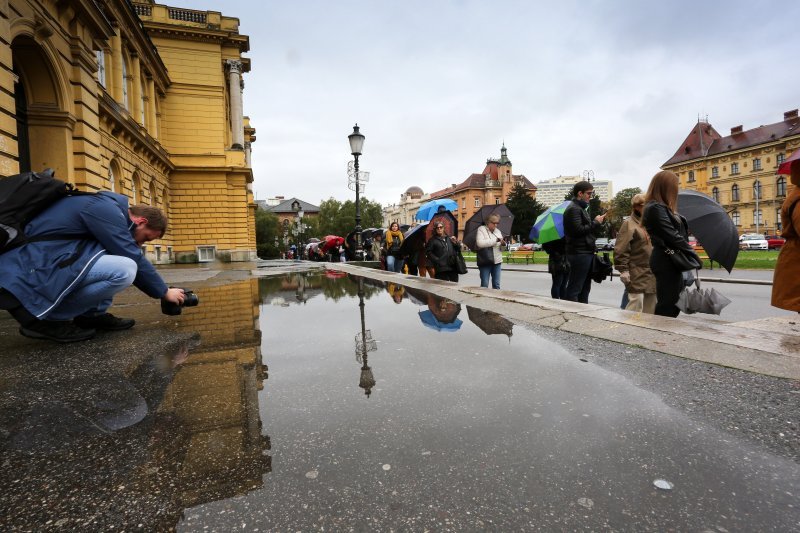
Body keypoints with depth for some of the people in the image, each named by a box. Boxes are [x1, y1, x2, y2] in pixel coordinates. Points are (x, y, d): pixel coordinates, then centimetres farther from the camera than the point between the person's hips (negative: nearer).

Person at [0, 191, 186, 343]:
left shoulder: (108, 209, 15)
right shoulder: (106, 210, -15)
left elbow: (132, 259, 21)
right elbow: (135, 260, -14)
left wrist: (160, 290, 19)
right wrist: (164, 292, -1)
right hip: (29, 273, -10)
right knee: (125, 270, -24)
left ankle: (92, 314, 6)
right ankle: (42, 320, -9)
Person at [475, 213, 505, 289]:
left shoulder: (498, 231, 13)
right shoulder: (481, 229, -6)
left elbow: (501, 244, 17)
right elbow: (480, 243, -21)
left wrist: (503, 244, -8)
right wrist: (496, 240, -21)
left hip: (497, 261, 6)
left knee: (496, 285, 10)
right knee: (484, 285, -2)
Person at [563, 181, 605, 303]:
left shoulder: (581, 208, 22)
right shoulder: (573, 209, -11)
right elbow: (578, 230, -21)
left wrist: (596, 221, 7)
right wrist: (596, 222, -11)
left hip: (586, 253, 11)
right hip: (579, 253, -11)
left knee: (585, 288, 16)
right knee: (574, 288, -7)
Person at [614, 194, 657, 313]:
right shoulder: (629, 224, -7)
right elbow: (621, 249, -14)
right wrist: (623, 269, -18)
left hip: (653, 273, 8)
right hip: (637, 273, -8)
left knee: (650, 306, 13)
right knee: (636, 303, -12)